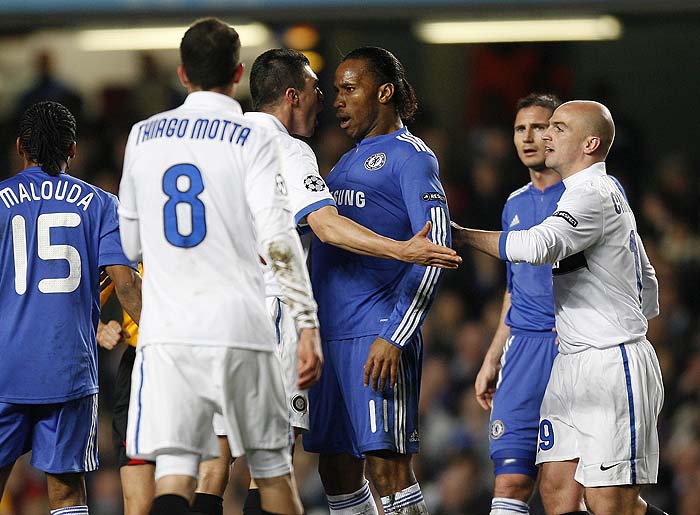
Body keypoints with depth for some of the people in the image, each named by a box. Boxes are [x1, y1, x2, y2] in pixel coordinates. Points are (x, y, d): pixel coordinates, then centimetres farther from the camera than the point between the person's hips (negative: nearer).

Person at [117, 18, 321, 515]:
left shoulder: (143, 136, 10)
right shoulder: (253, 139, -1)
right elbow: (277, 239, -11)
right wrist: (308, 324, -9)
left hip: (166, 331, 2)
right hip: (240, 328, -2)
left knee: (174, 473, -6)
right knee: (273, 469, 13)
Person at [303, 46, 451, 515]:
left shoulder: (410, 155, -5)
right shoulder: (349, 162, 22)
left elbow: (434, 249, -14)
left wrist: (395, 338, -21)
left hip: (377, 337, -9)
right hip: (330, 336, 9)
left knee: (388, 468, -11)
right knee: (337, 472, 9)